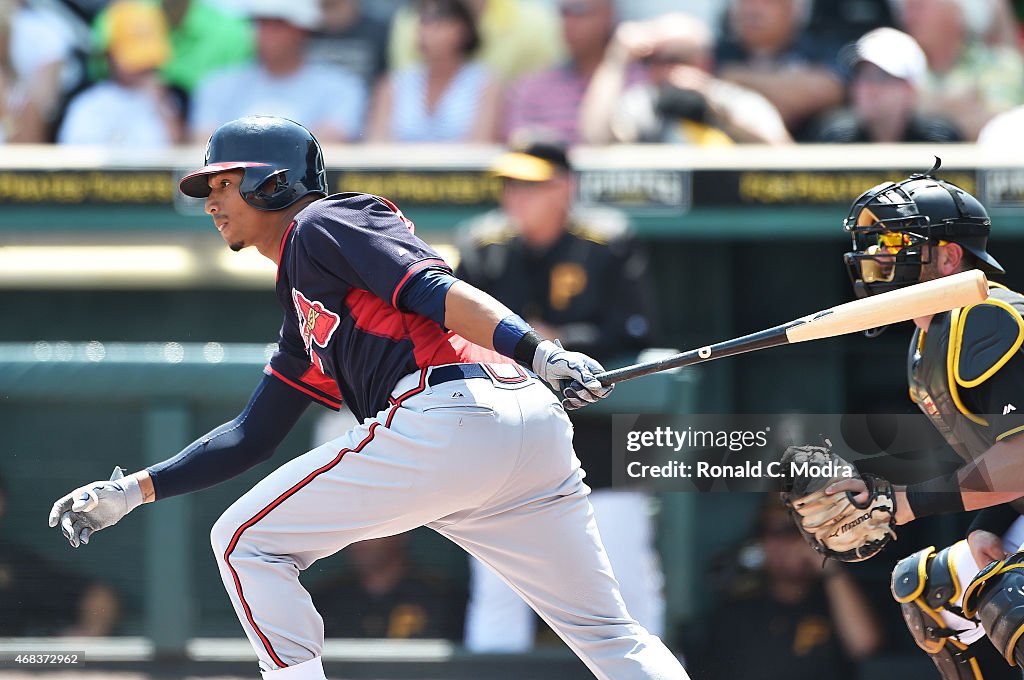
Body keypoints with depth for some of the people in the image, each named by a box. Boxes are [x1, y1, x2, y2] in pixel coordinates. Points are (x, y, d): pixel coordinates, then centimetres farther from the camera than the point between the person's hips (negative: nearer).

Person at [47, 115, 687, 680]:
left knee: (245, 542, 5)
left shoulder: (322, 224, 9)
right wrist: (134, 490, 33)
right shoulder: (303, 312, 35)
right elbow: (251, 437, 38)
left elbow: (429, 288, -7)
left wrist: (539, 350, -21)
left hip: (447, 417, -9)